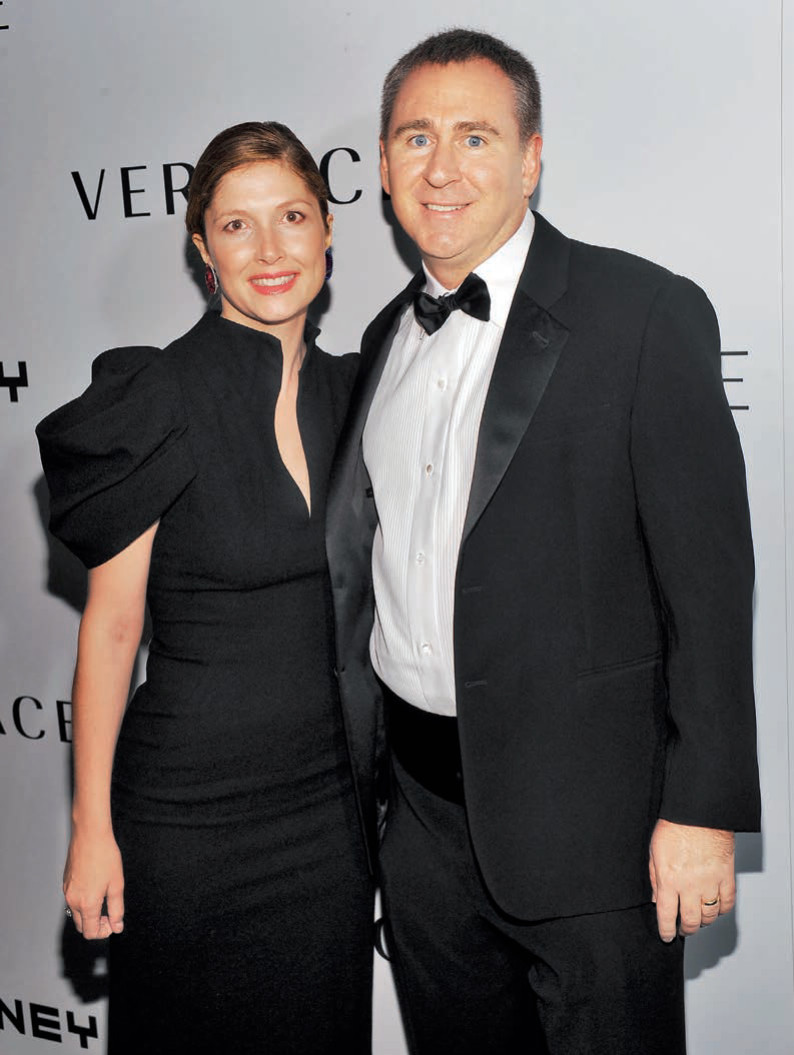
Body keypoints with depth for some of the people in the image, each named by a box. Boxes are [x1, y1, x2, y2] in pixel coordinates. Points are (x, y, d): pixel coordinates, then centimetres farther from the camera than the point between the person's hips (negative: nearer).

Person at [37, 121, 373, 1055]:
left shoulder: (349, 391, 3)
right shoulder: (157, 398, -13)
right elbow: (110, 624, -10)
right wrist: (92, 825, -10)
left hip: (332, 800, 5)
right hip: (192, 810, -5)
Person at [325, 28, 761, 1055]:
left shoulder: (646, 314, -11)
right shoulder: (389, 336, 9)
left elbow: (708, 576, -13)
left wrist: (703, 811, -15)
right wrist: (338, 757, 15)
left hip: (586, 811, -6)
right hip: (423, 802, 6)